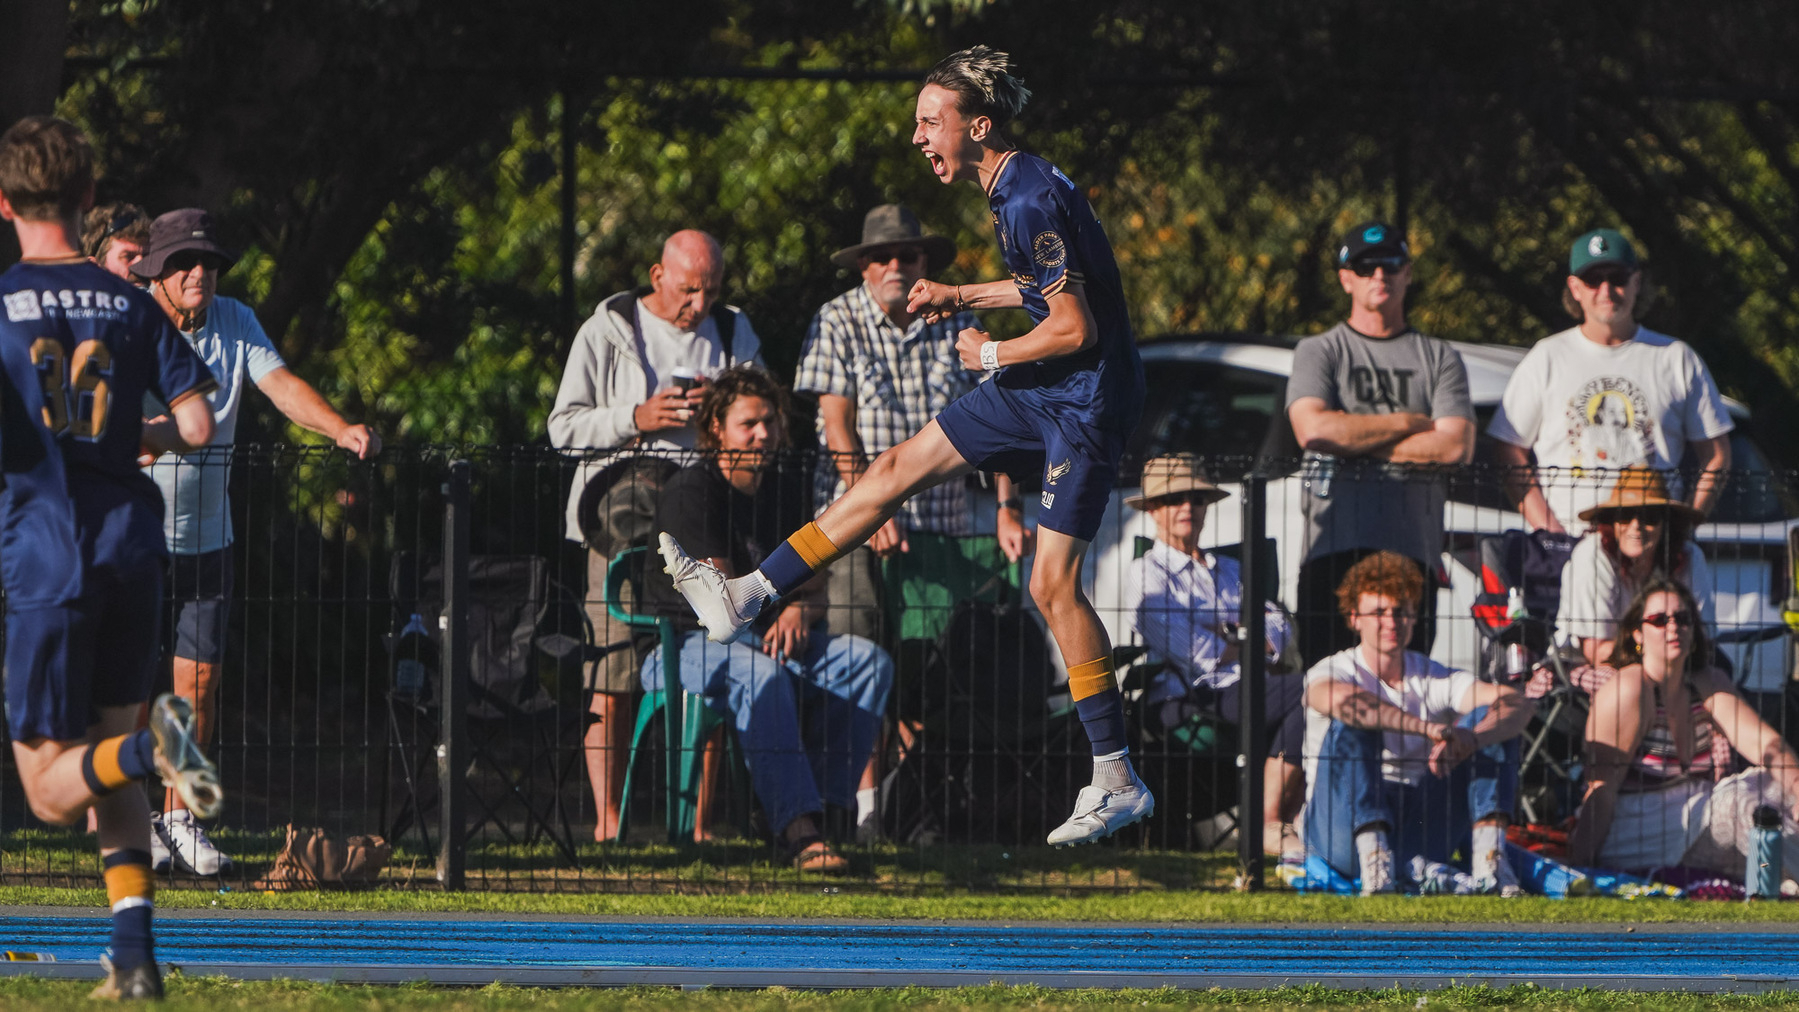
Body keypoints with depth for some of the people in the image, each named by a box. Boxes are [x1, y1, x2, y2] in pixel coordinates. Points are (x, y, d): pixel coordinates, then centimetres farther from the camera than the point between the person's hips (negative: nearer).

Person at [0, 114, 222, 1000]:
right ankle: (134, 950, 2)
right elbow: (196, 426, 0)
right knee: (109, 759, 16)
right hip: (132, 544, 4)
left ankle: (151, 745, -31)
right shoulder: (130, 305, 6)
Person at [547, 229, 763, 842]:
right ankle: (606, 819, -5)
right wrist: (637, 418, -10)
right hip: (625, 512, -2)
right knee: (613, 679, -8)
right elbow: (565, 426, 5)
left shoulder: (736, 336, 18)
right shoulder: (607, 333, 9)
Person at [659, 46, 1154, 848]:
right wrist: (962, 297, 18)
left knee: (1053, 584, -12)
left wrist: (993, 355, -10)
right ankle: (747, 597, 20)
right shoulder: (1012, 191, 8)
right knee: (899, 468, 12)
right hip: (1037, 391, 10)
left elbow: (1075, 327, -25)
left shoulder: (1032, 203, -23)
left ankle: (1117, 781, -8)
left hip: (1084, 399, -10)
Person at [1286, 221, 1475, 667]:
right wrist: (1409, 422, 0)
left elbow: (1457, 447, 1)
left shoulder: (1440, 358, 16)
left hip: (1413, 545, 1)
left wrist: (1357, 440, -2)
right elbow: (1312, 429, -5)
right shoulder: (1319, 352, 14)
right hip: (1333, 542, -1)